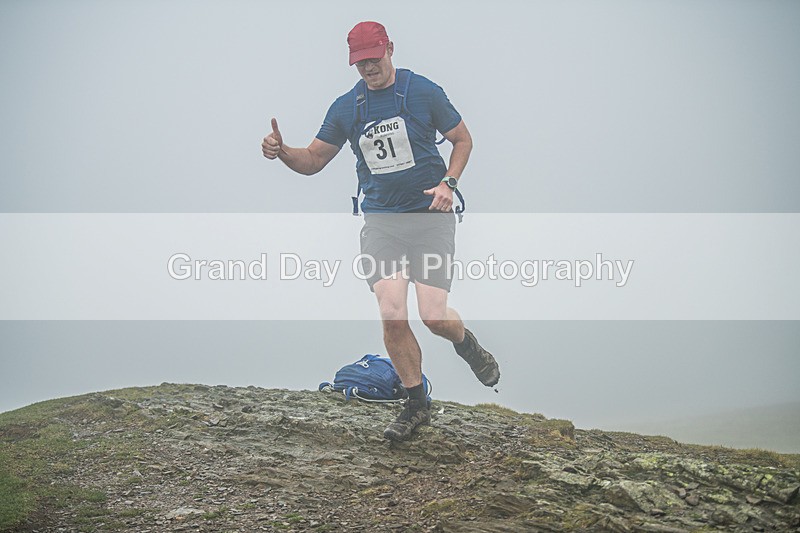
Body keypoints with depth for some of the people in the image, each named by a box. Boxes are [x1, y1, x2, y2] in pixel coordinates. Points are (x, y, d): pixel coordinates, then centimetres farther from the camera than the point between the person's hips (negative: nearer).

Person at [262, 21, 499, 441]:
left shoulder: (424, 91, -1)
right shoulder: (345, 107, 7)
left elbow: (462, 139, 9)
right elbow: (313, 161, 12)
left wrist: (448, 182, -7)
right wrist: (282, 151, -10)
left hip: (429, 215, -2)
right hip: (380, 220, 2)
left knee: (434, 316, -12)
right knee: (392, 316, -11)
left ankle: (466, 344, 26)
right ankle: (417, 403, 9)